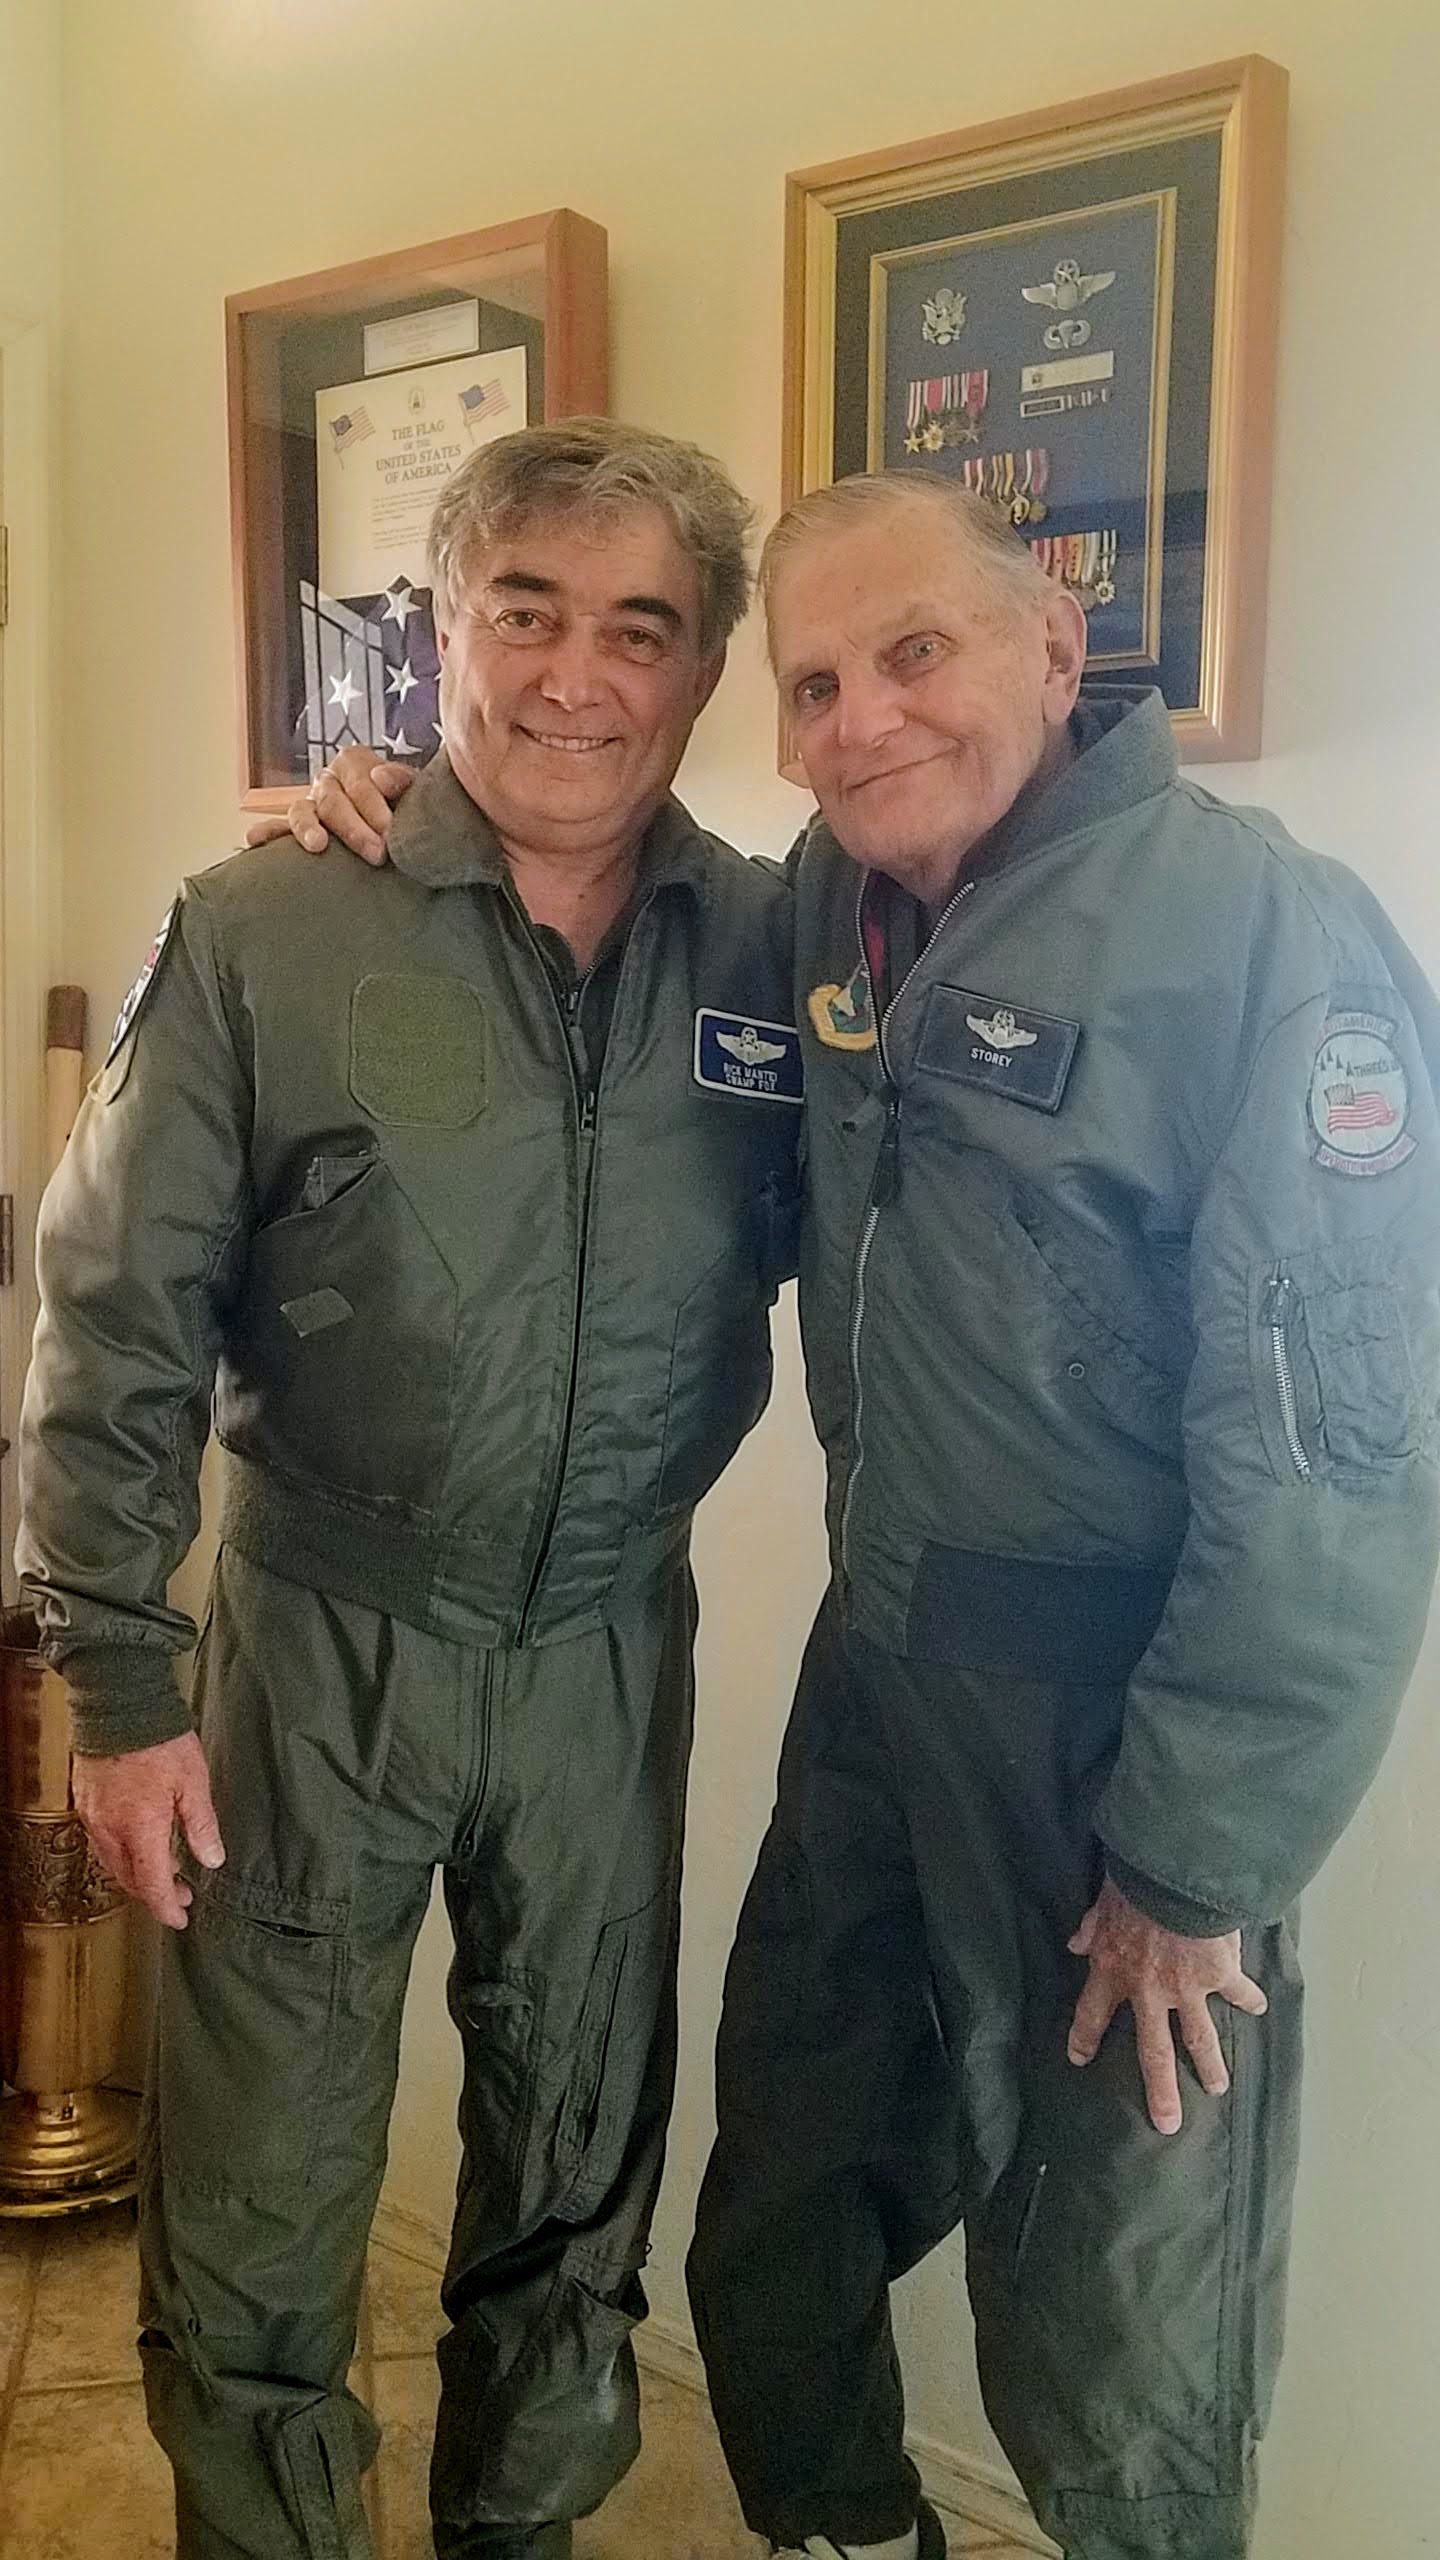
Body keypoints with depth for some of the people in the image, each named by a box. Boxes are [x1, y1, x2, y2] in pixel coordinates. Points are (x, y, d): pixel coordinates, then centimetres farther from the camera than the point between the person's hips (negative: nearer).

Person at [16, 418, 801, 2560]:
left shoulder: (777, 950, -4)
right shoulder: (263, 938, -12)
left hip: (611, 1643, 3)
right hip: (323, 1639, -2)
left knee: (579, 2171, 20)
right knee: (262, 2204, 12)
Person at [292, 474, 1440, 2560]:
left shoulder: (1265, 934, -18)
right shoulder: (831, 907, 3)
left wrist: (1203, 1867, -15)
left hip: (1118, 1718, -6)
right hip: (880, 1661, 7)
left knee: (1115, 2390, 11)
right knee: (782, 2218, 23)